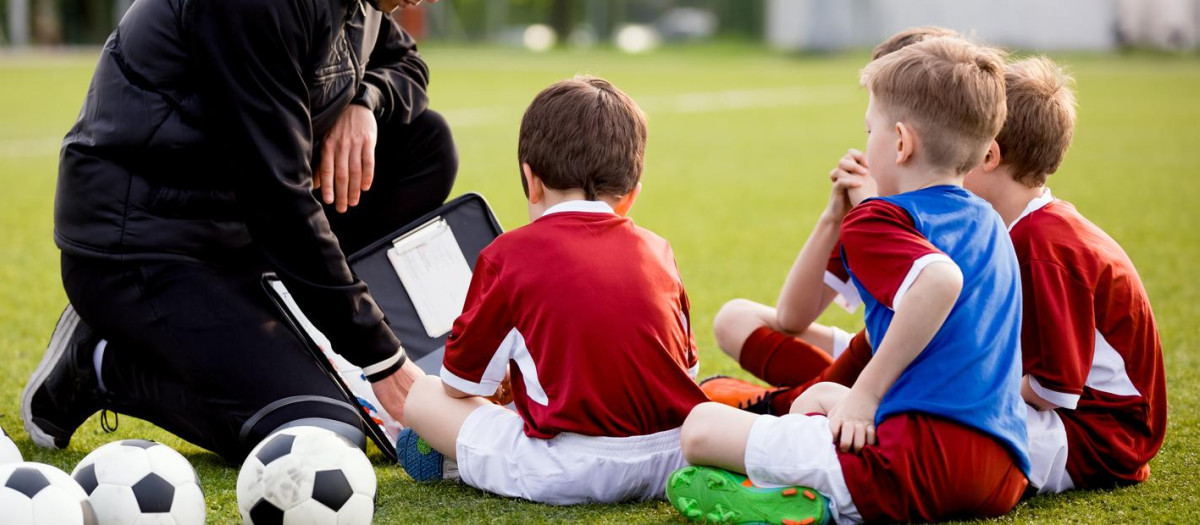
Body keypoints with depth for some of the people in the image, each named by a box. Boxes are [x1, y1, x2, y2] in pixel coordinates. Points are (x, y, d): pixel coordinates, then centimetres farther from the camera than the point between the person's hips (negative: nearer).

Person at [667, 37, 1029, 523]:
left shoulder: (873, 223, -4)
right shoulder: (987, 222, 21)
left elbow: (941, 278, -29)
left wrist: (867, 390, -21)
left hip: (921, 452, -9)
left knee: (701, 427, 0)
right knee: (815, 397, 32)